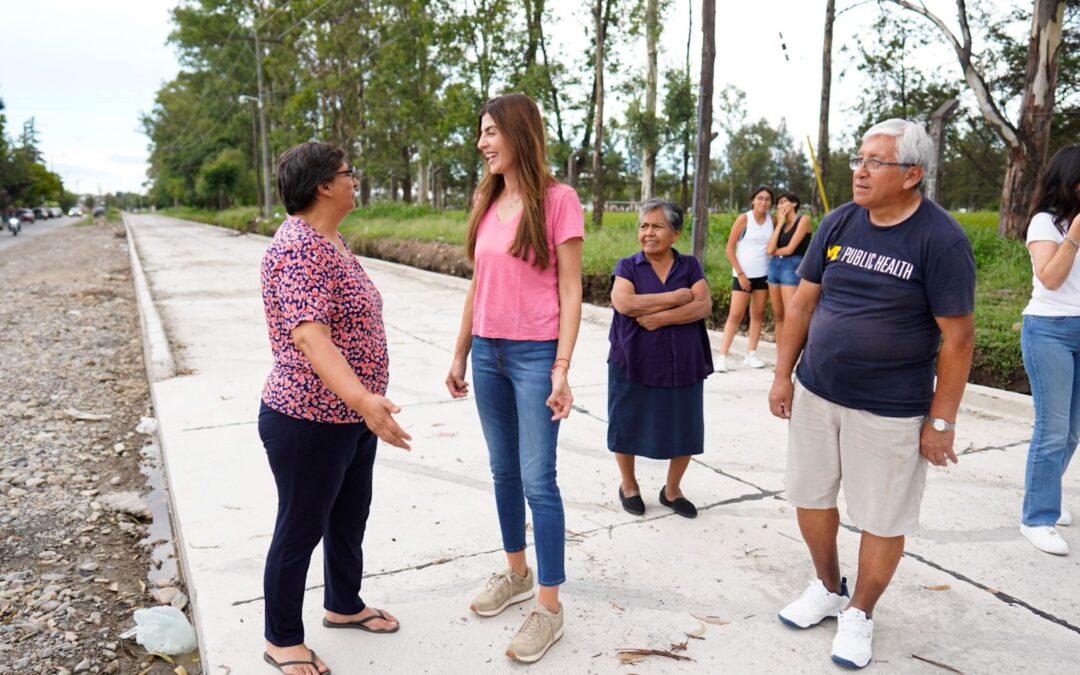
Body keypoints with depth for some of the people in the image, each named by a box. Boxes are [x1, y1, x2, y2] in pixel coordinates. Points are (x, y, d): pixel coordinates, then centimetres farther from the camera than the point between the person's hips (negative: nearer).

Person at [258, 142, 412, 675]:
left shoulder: (331, 240, 10)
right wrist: (362, 398, -47)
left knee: (350, 516, 22)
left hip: (350, 416, 10)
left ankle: (344, 606, 42)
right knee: (301, 529, 7)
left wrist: (365, 401, 27)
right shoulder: (298, 247, -22)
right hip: (310, 421, -10)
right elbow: (307, 335, -35)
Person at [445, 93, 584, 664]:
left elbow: (570, 292, -10)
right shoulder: (486, 200, 9)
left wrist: (562, 370, -15)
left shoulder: (557, 199, -8)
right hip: (488, 353, 6)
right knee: (504, 472, 15)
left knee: (537, 480, -2)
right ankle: (516, 573, 33)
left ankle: (549, 605, 11)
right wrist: (460, 355, 15)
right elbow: (478, 285, 14)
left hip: (535, 355, -6)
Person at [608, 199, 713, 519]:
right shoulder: (628, 266, 0)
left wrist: (660, 317, -21)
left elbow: (704, 306, -10)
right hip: (633, 364, -1)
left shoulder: (690, 266, 5)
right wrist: (677, 297, -16)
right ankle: (629, 485, 35)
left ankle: (672, 489, 32)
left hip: (682, 366, 2)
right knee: (628, 427, 11)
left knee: (684, 431, 10)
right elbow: (623, 303, -19)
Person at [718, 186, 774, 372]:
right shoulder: (744, 218, -8)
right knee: (736, 315, -8)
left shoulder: (773, 221, 2)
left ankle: (751, 354, 16)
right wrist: (740, 274, -12)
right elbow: (730, 248, -9)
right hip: (743, 274, -4)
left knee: (758, 314, 7)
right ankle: (722, 356, -7)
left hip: (764, 274, 4)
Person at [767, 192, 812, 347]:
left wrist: (774, 251, 9)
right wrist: (779, 223, 4)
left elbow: (790, 249, -10)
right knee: (778, 315, 6)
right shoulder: (781, 225, 17)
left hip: (792, 267, -7)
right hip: (774, 267, 7)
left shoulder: (803, 220, -1)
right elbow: (770, 249, 0)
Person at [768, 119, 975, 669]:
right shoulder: (838, 223, 1)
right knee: (810, 496, 16)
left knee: (882, 519, 9)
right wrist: (783, 375, 5)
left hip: (891, 410, -5)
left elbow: (958, 337, -11)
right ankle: (827, 588, 40)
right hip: (816, 394, 5)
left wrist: (941, 421, -11)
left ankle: (859, 613, 32)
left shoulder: (942, 240, -13)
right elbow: (803, 303, 7)